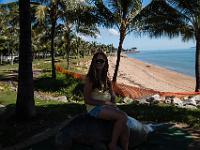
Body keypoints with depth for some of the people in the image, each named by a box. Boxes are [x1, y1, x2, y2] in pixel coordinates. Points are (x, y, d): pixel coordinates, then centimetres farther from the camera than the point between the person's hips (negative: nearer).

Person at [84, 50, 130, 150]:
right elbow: (87, 100, -10)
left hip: (107, 106, 6)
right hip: (94, 108, -6)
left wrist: (112, 104, -4)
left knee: (125, 128, -18)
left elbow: (112, 96, 17)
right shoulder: (90, 78, -6)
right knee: (122, 117, -26)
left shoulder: (106, 79, 13)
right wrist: (104, 102, -13)